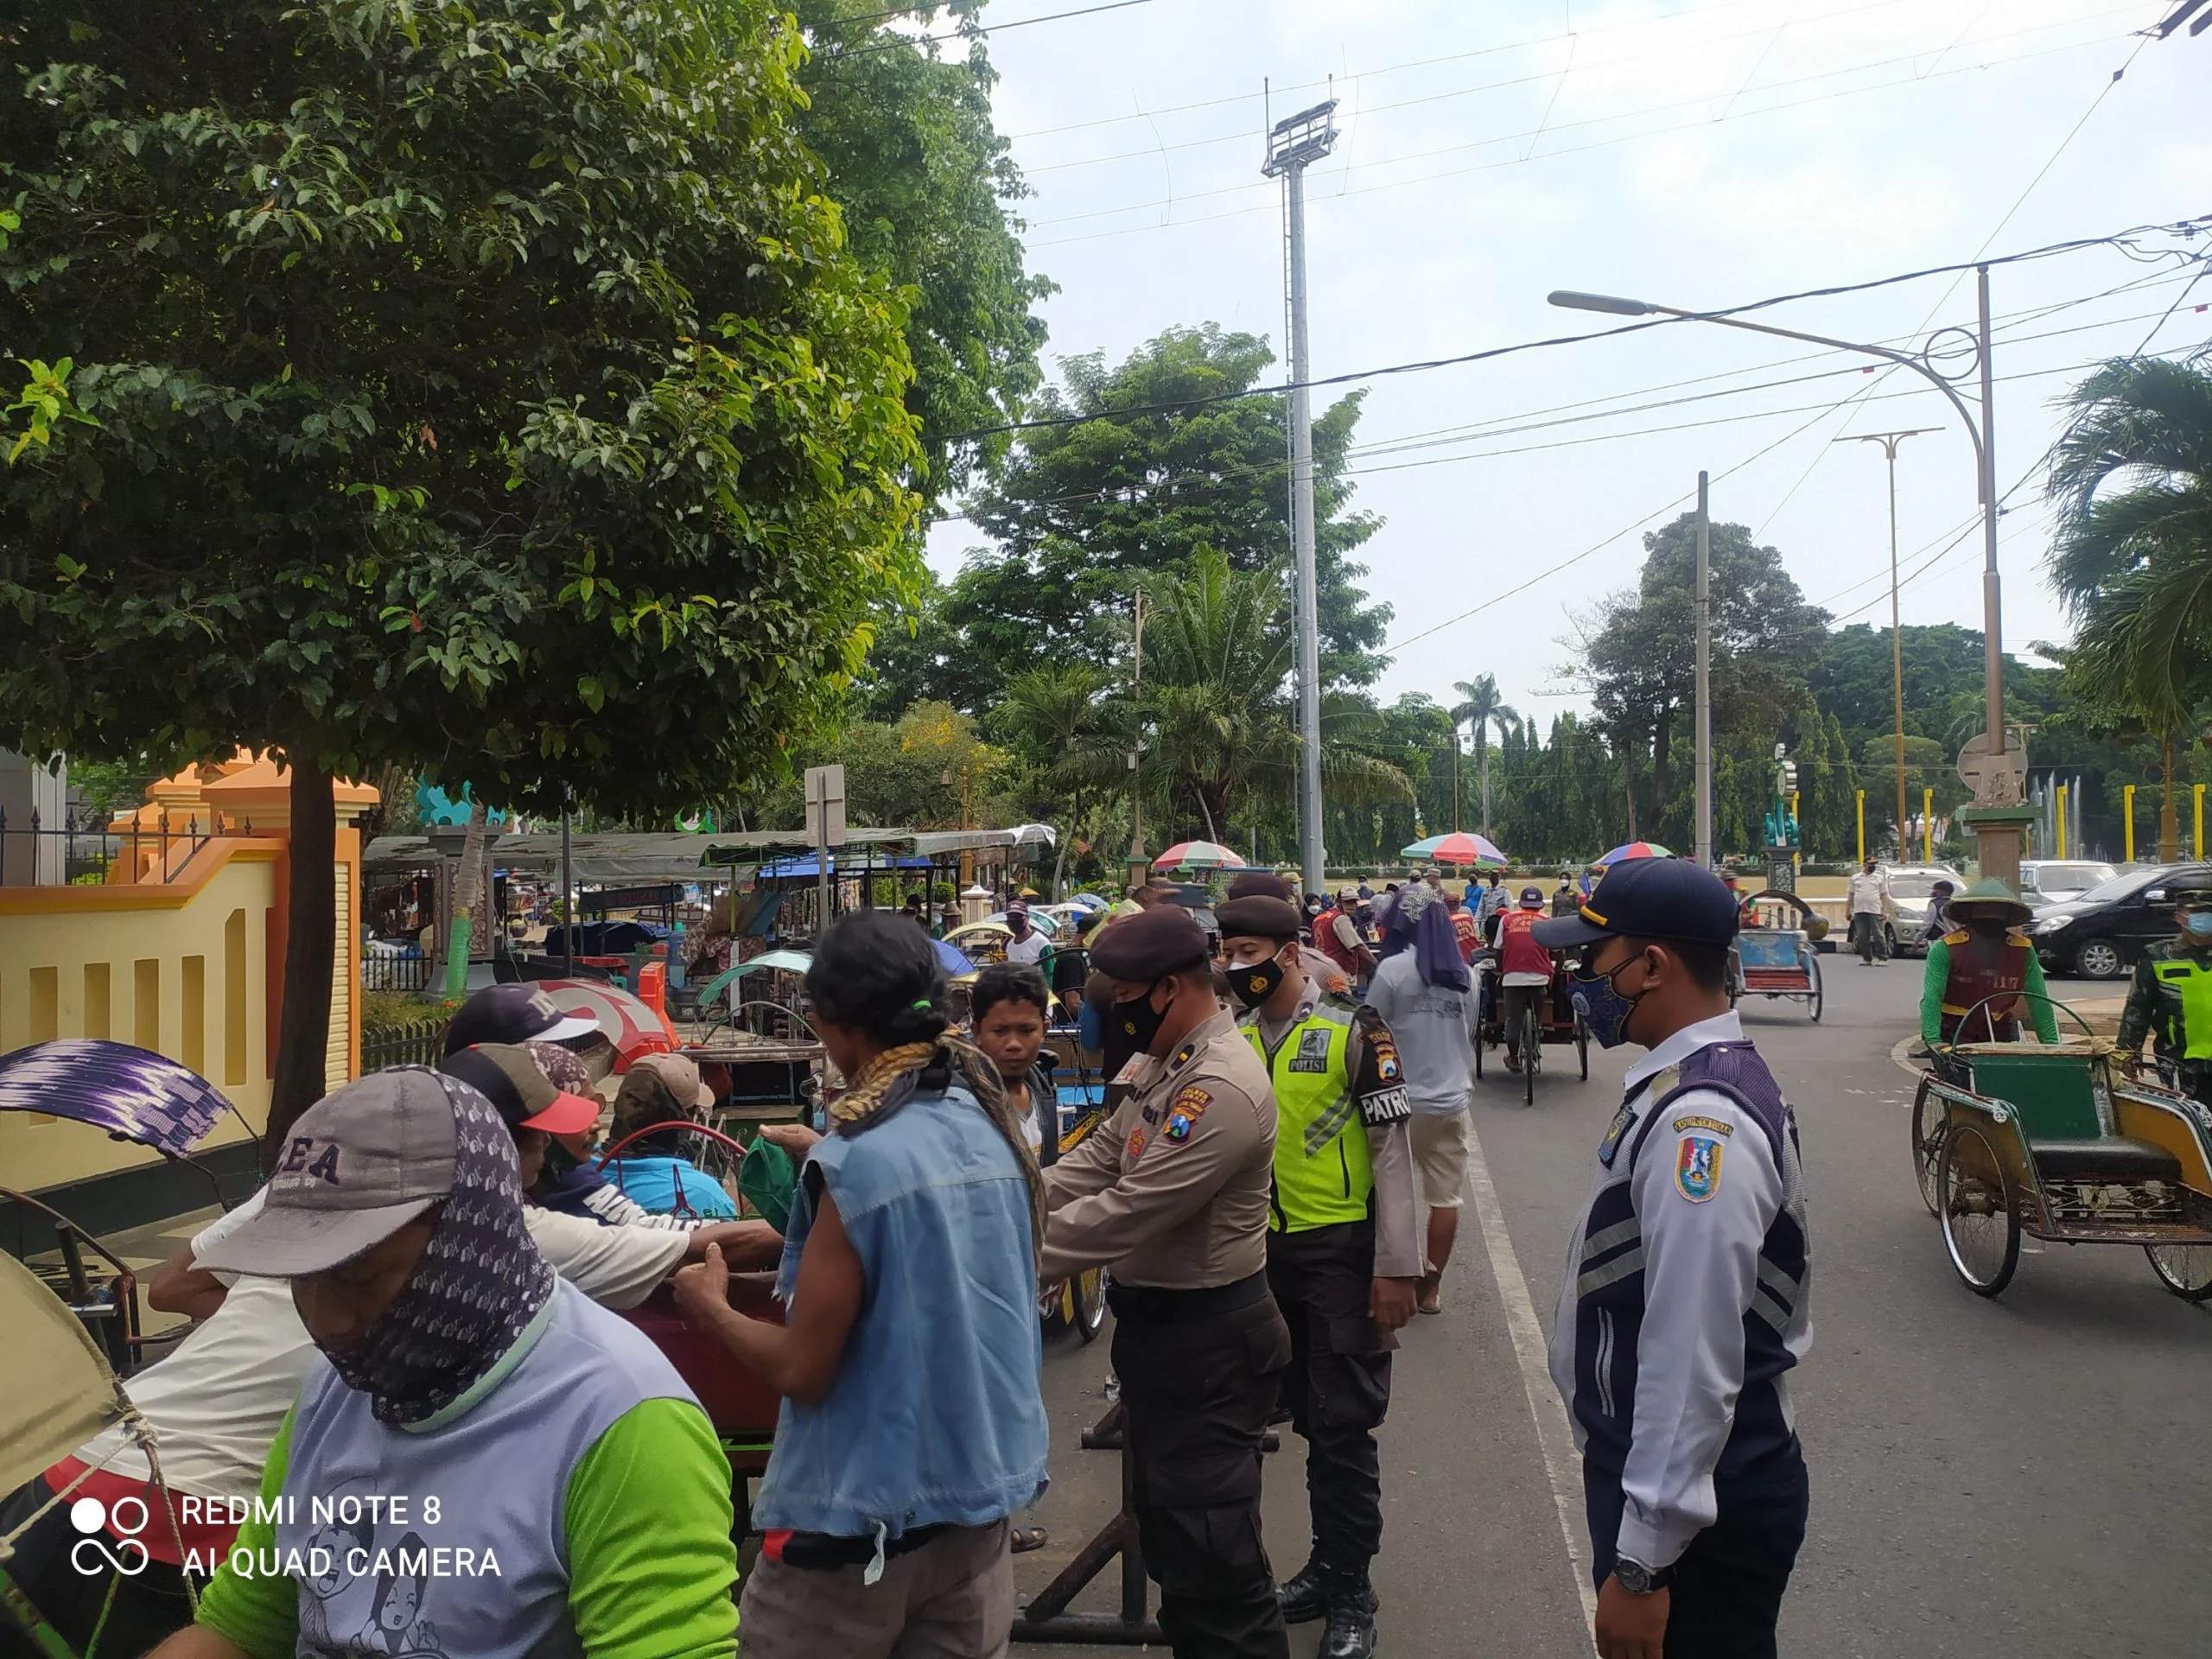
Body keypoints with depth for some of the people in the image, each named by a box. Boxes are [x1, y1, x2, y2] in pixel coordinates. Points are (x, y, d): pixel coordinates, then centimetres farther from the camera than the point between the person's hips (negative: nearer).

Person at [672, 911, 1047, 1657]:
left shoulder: (855, 1160, -21)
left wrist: (712, 1308, 0)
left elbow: (802, 1370, -18)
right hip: (980, 1489, 6)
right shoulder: (998, 1130, 0)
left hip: (862, 1515, -6)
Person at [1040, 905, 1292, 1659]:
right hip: (1156, 1321, 10)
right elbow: (1097, 1159, 11)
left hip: (1209, 1338, -10)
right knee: (1164, 1520, 22)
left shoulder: (1222, 1088, -26)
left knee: (1208, 1546, -1)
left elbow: (1124, 1214, -29)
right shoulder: (1158, 1063, 6)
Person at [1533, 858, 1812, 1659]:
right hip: (1649, 1470, 9)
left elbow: (1694, 1361, -29)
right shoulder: (1690, 1083, 5)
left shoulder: (1700, 1121, -27)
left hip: (1701, 1504, -9)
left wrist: (1641, 1563, -24)